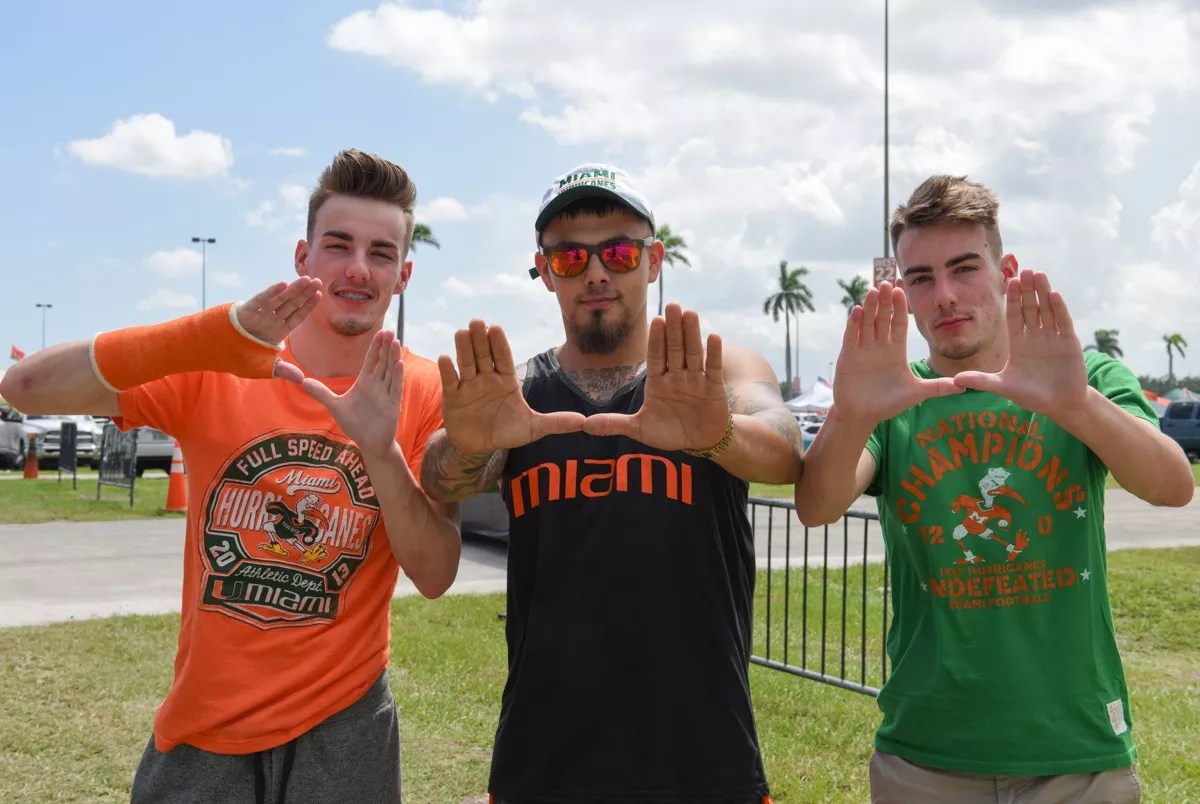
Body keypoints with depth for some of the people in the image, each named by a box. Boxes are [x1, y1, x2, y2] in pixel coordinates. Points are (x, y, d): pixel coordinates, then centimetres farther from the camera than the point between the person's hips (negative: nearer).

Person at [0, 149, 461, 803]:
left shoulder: (423, 394, -7)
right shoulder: (215, 369, -6)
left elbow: (436, 577, -11)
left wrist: (380, 449, -26)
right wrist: (204, 339, -30)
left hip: (340, 727, 0)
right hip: (201, 729, 1)